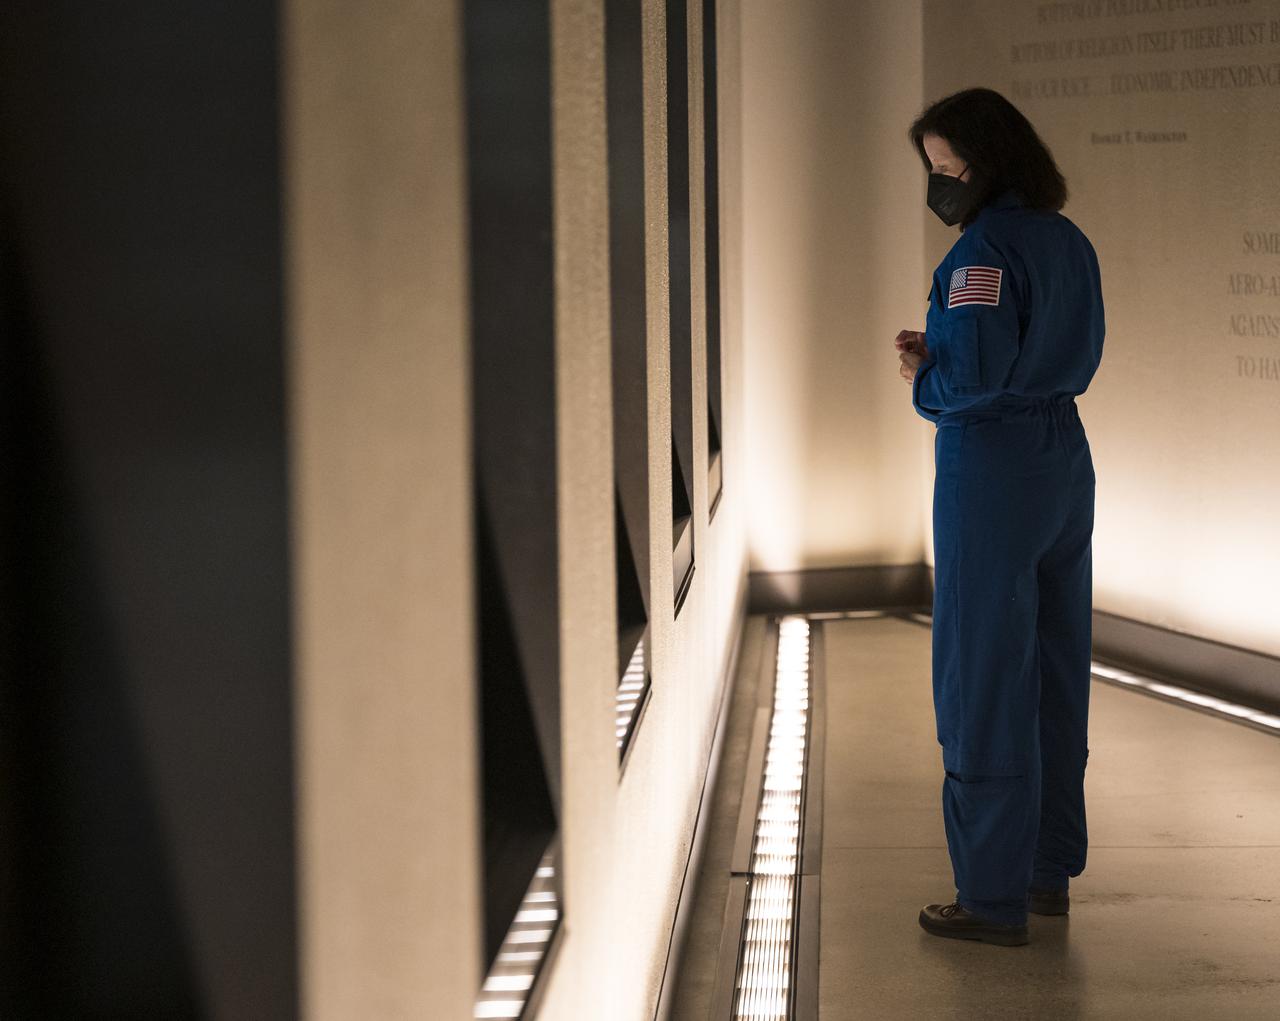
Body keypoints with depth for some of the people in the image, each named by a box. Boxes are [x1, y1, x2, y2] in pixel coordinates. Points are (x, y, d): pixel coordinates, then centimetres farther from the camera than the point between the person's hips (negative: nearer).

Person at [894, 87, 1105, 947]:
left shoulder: (985, 250, -18)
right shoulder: (1069, 243, 9)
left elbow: (973, 377, -24)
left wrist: (923, 379, -2)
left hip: (989, 466, -9)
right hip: (1064, 462, 9)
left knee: (983, 681, -1)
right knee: (1055, 670, 14)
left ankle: (995, 898, 4)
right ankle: (1050, 870, 24)